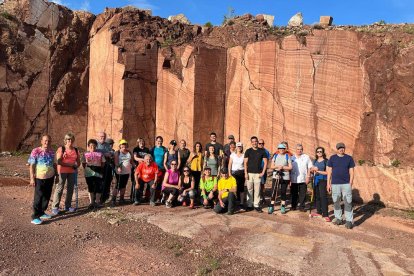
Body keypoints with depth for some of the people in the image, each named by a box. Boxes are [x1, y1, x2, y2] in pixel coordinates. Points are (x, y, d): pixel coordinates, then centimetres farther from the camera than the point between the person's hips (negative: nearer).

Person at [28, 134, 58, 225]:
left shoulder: (52, 152, 4)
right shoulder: (36, 151, -11)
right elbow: (31, 166, -10)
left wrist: (56, 175, 13)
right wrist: (32, 178, -13)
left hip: (50, 177, 5)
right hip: (39, 178, -5)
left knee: (47, 196, 13)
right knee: (38, 197, -1)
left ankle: (42, 212, 28)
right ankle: (35, 216, 8)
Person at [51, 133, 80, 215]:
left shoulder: (76, 150, 10)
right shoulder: (61, 149, -3)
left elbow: (78, 162, 14)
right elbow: (59, 162, -11)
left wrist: (76, 165, -7)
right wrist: (70, 164, -15)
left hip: (72, 172, 5)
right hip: (62, 172, -5)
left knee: (70, 188, 9)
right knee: (59, 188, -4)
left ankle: (68, 206, 20)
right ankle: (55, 207, 2)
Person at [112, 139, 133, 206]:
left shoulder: (129, 152, 10)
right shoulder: (117, 152, -5)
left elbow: (131, 161, 17)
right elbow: (116, 161, -16)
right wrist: (118, 167, -30)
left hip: (127, 172, 5)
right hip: (119, 172, -5)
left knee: (124, 185, 13)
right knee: (118, 186, -8)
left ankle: (121, 198, 24)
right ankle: (113, 200, -5)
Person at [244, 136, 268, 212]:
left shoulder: (262, 151, 5)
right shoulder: (248, 151, 4)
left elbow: (265, 162, 6)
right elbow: (245, 163, 2)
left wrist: (263, 172, -2)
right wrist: (245, 173, -6)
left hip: (258, 174, 0)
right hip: (249, 173, 0)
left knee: (257, 190, 3)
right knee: (249, 190, 3)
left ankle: (256, 205, 11)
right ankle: (249, 205, 12)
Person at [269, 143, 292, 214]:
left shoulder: (287, 156, 4)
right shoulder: (275, 156, 10)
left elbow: (290, 167, -2)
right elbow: (272, 166, 5)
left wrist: (283, 167, -15)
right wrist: (277, 166, -14)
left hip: (285, 177, -1)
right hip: (276, 176, 1)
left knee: (283, 192, 4)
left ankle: (283, 207, 14)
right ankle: (271, 206, 3)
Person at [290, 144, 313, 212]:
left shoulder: (306, 157, 3)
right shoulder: (292, 158, 6)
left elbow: (309, 168, 3)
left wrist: (308, 177, -4)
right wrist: (289, 178, 3)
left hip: (303, 179, -1)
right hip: (294, 180, 1)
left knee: (303, 194, 2)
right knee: (294, 193, 9)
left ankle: (302, 207, 12)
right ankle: (293, 206, 21)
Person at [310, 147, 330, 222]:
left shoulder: (326, 161, -4)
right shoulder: (315, 161, 14)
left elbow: (327, 172, -10)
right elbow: (311, 170, 20)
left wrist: (318, 171, -12)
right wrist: (313, 169, -1)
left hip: (322, 180, -6)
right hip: (315, 180, 6)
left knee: (323, 196, -11)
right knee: (316, 196, 9)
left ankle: (325, 215, -10)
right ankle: (319, 212, 21)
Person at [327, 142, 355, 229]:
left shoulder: (349, 158, 4)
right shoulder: (332, 158, 4)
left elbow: (351, 172, 3)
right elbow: (329, 171, 5)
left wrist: (350, 184, -4)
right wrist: (328, 183, 1)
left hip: (346, 184, -1)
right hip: (335, 184, 1)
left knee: (348, 202, -2)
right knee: (336, 202, 8)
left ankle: (349, 221, 4)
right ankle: (338, 218, 21)